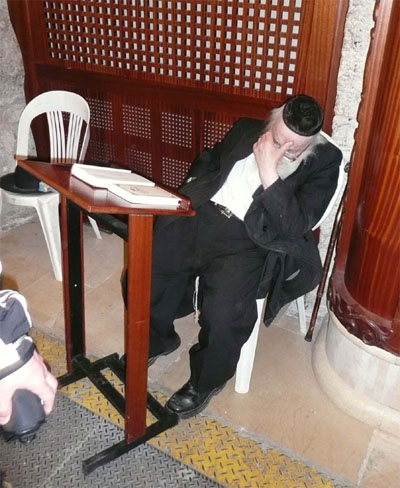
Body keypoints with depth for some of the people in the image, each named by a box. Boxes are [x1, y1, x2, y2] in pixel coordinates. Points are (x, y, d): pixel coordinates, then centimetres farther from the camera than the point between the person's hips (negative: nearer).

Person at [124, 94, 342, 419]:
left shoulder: (324, 162, -2)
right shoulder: (247, 130, 12)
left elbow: (295, 228, -13)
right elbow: (208, 162, 27)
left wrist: (269, 173, -21)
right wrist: (190, 195, 9)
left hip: (250, 241, -4)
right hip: (201, 215, 5)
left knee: (224, 313, -27)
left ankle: (206, 381, 6)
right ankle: (156, 339, 23)